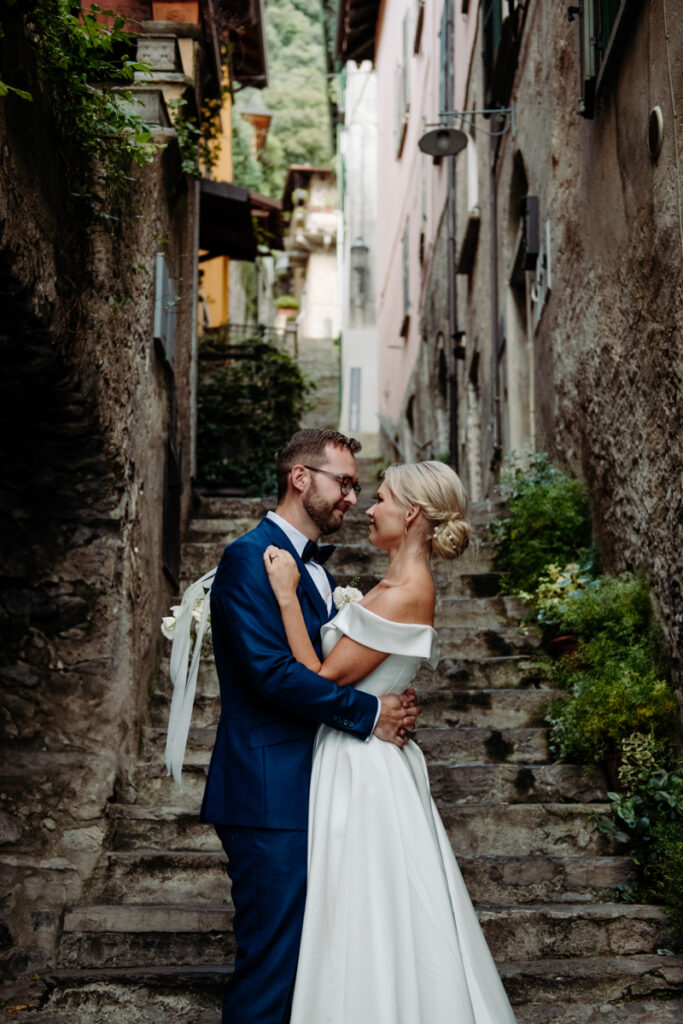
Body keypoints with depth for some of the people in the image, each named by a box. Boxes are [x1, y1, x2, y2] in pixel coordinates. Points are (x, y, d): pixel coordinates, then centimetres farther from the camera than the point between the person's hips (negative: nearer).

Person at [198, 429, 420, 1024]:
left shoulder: (315, 568, 18)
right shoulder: (250, 558, -12)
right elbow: (273, 669, -22)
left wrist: (392, 705, 1)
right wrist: (370, 714, -15)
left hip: (312, 791, 10)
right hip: (271, 796, -10)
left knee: (309, 955, 16)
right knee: (272, 956, -4)